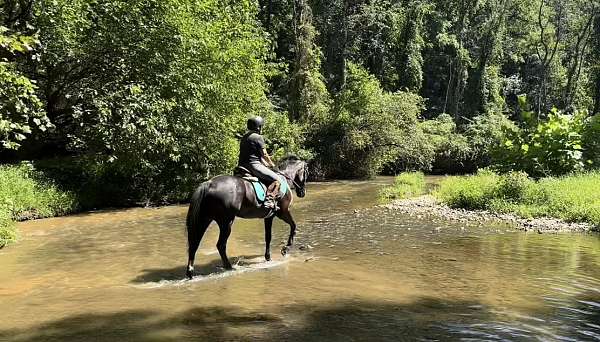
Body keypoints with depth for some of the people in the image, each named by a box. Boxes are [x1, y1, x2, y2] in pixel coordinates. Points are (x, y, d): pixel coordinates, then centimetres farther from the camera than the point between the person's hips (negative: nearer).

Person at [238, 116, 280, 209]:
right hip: (253, 164, -9)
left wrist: (266, 164, 22)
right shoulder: (258, 137, -7)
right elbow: (264, 155, -7)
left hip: (243, 165, 9)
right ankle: (269, 200, -27)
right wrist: (272, 165, 9)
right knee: (276, 179, -13)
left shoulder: (244, 137, 19)